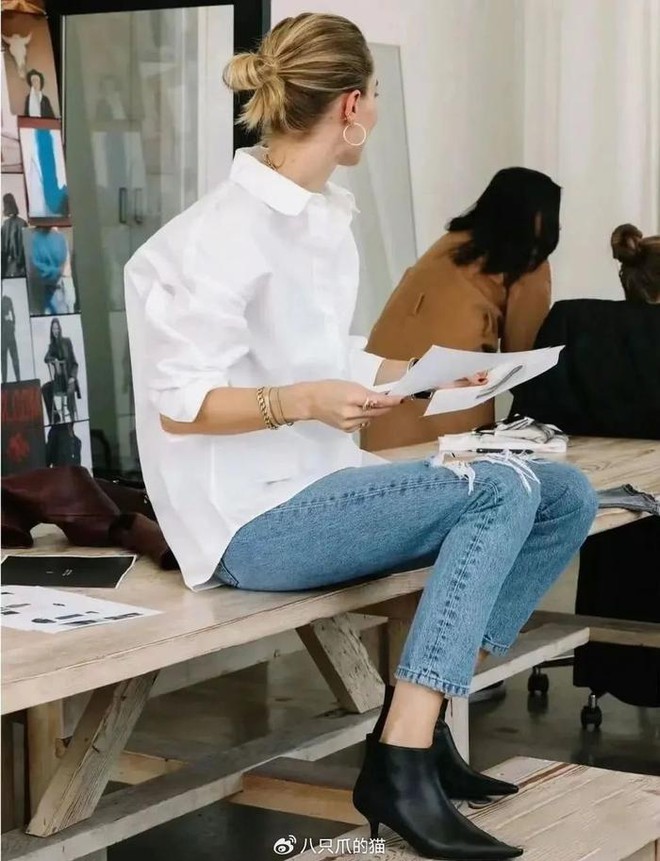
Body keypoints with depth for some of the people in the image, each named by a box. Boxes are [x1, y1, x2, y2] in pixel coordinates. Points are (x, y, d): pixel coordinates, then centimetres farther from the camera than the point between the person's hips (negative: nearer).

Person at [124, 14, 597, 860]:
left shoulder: (324, 215, 10)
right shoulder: (228, 233, -16)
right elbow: (178, 406, -16)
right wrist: (305, 402, -29)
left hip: (317, 487, 9)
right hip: (256, 518, -9)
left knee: (563, 494, -1)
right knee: (499, 491, -23)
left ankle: (421, 727, -2)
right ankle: (400, 765, -23)